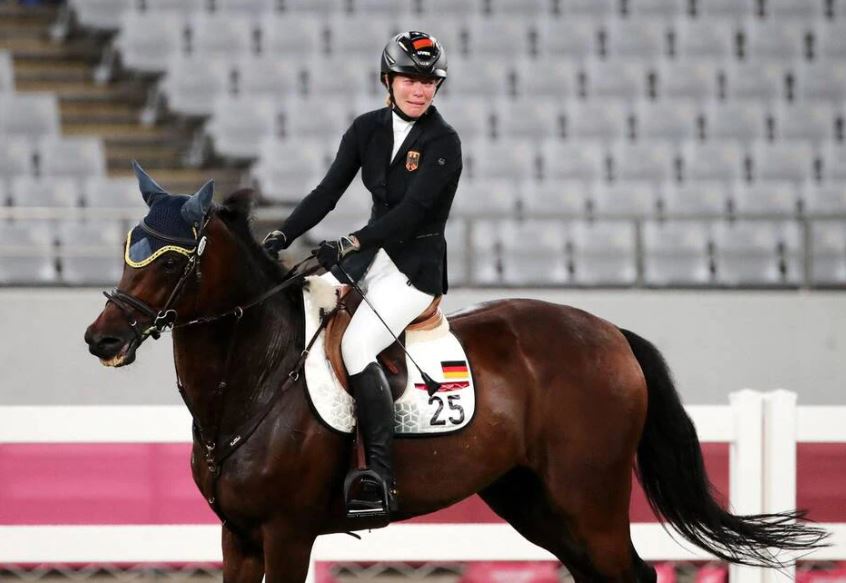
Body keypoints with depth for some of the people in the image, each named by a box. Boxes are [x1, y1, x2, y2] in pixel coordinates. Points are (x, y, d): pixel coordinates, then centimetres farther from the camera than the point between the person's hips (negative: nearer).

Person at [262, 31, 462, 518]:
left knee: (357, 345, -27)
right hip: (374, 255, 7)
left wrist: (351, 245, -32)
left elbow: (411, 210, -22)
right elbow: (329, 191, 5)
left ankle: (381, 483, -29)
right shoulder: (369, 129, 6)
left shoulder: (443, 143, -12)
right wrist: (283, 236, -7)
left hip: (416, 267, -7)